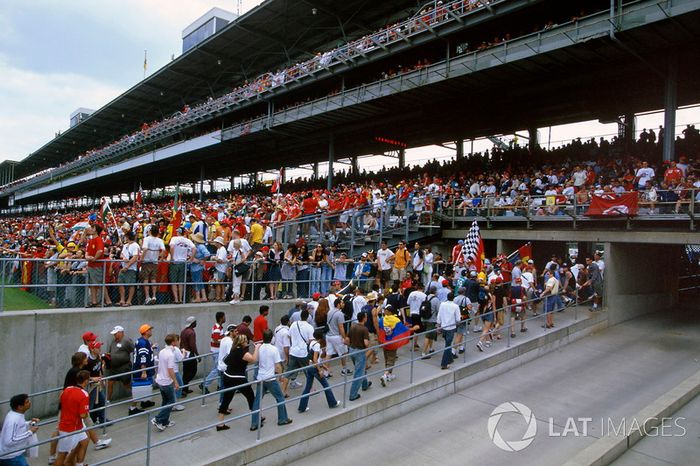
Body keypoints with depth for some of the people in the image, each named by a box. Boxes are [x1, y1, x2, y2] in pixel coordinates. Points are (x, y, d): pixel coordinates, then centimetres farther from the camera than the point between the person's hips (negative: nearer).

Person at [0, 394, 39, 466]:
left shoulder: (17, 414, -1)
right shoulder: (13, 420, -30)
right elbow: (9, 441, -32)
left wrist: (30, 423, -1)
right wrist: (30, 432, -27)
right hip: (11, 456, -10)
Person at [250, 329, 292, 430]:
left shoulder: (259, 348, -1)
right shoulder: (274, 349, -14)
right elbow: (277, 366, -12)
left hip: (260, 378, 5)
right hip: (271, 379, -4)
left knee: (257, 400, 11)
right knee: (280, 398, 12)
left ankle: (254, 424, 13)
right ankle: (283, 419, 21)